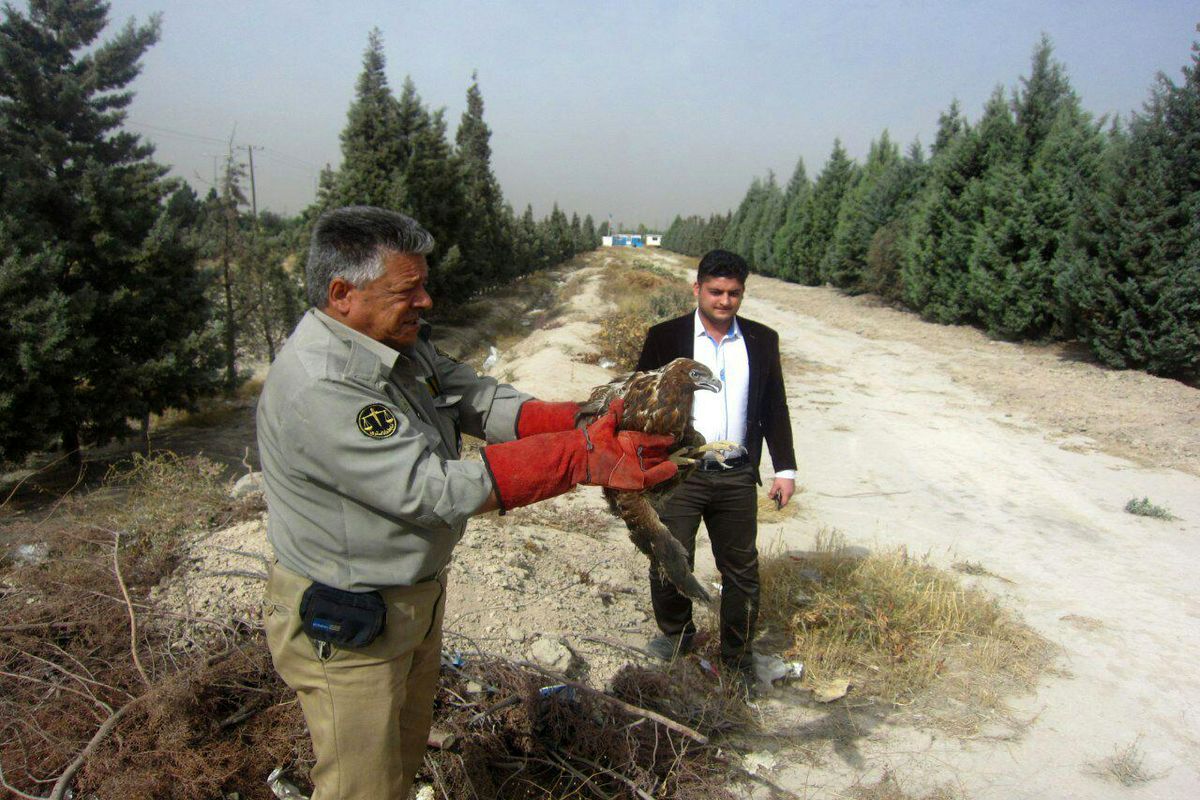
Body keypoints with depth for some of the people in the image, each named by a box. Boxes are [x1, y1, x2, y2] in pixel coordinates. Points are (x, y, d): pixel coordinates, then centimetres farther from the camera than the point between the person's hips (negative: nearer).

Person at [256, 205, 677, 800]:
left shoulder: (401, 343, -1)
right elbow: (434, 489, -34)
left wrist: (582, 423, -24)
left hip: (416, 595, 9)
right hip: (345, 628, -9)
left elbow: (477, 399, -6)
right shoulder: (317, 390, -31)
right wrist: (583, 459, -34)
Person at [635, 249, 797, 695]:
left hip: (737, 477, 2)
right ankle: (676, 635, 34)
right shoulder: (665, 337, -2)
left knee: (741, 572, 11)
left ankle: (738, 659, 29)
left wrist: (785, 468, 7)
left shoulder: (762, 341, 6)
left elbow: (774, 408, 11)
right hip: (679, 474, -2)